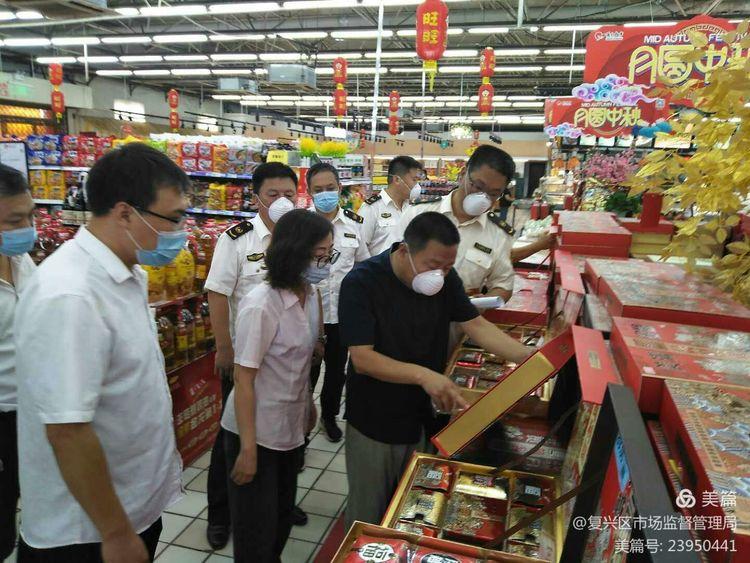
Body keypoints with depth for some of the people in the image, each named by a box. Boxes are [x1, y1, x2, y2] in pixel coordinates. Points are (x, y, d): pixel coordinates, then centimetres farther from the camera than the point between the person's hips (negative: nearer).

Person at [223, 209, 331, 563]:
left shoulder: (309, 295, -2)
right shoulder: (261, 305, -25)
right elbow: (243, 380, -21)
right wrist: (248, 448, -18)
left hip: (291, 427, 7)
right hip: (257, 433, -7)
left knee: (282, 515, 24)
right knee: (257, 527, 11)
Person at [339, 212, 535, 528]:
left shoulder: (444, 278, -5)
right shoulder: (361, 283, -23)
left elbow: (477, 326, -4)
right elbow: (362, 359, -27)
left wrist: (527, 357, -18)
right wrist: (423, 375, -38)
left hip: (423, 417, 5)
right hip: (373, 423, -4)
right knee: (369, 516, 14)